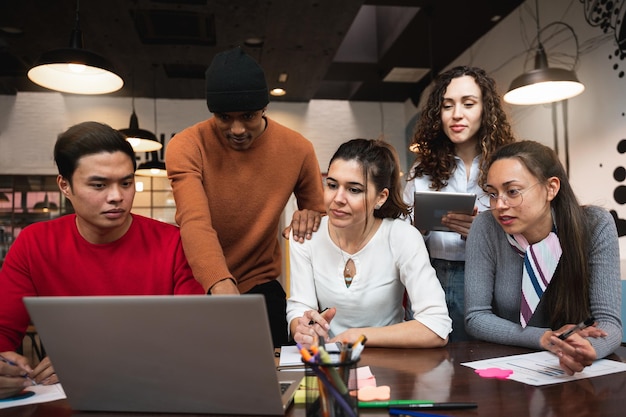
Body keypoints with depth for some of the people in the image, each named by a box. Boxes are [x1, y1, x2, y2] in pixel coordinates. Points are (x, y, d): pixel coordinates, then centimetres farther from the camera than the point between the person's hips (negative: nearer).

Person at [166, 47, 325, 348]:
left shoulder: (297, 149, -8)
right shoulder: (185, 148, -16)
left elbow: (318, 209, 7)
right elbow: (195, 224, -31)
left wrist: (311, 214, -19)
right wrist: (221, 285, -49)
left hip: (258, 283, 2)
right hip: (195, 285, -1)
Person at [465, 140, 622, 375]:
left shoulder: (595, 226, -12)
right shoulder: (486, 228, -14)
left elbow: (608, 321, -13)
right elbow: (476, 317, -10)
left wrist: (588, 348, -34)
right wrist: (544, 338, -22)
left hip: (575, 372, 1)